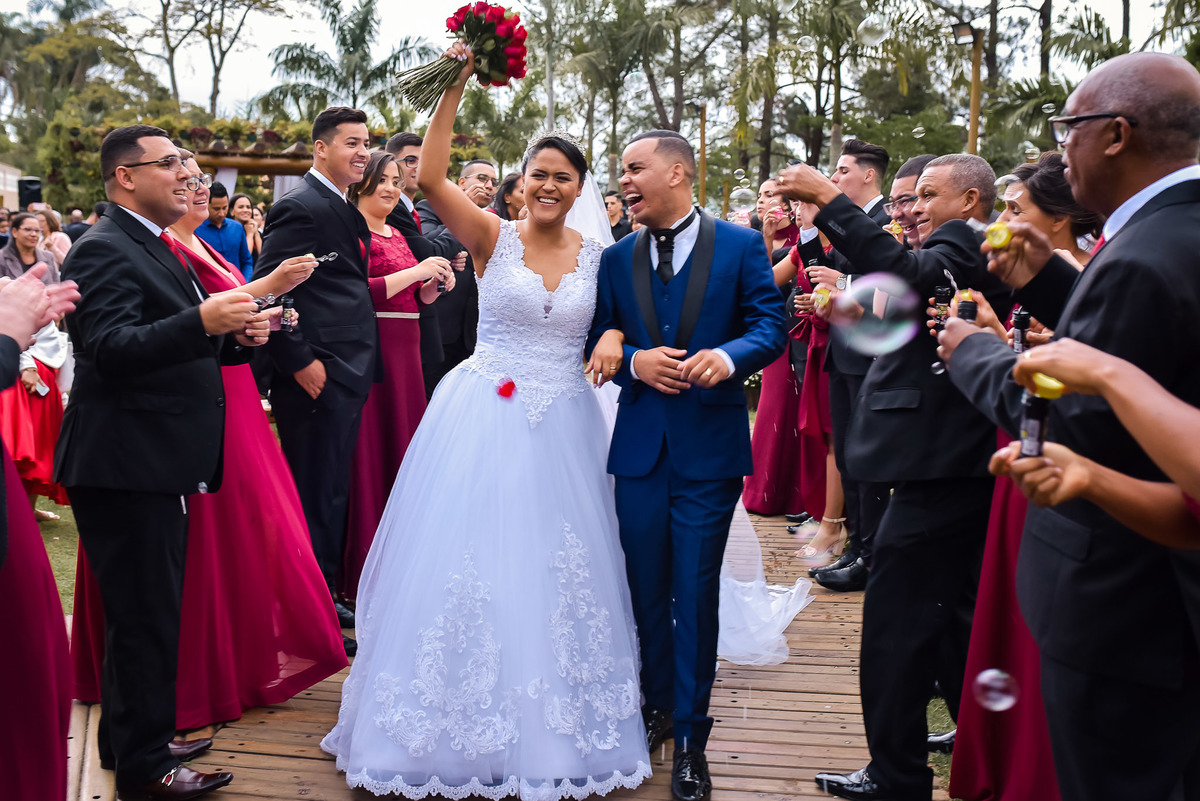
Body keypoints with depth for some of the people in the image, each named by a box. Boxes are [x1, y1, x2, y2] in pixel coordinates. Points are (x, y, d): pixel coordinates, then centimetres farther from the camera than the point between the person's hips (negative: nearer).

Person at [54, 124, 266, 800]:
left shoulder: (158, 248, 18)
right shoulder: (106, 250, -14)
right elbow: (109, 348, -27)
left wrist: (236, 336, 5)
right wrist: (201, 322, -38)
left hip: (158, 465, 10)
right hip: (128, 465, -10)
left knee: (148, 611, 20)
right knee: (145, 615, -2)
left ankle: (134, 736, 35)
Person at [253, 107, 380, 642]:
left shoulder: (346, 211, 17)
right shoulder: (300, 208, -13)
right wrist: (299, 362, -19)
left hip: (348, 376, 10)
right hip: (317, 377, -10)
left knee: (332, 493, 17)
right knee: (315, 494, -1)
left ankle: (326, 597, 29)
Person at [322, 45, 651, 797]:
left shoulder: (597, 256, 7)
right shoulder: (493, 237, -2)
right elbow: (431, 178, -16)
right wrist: (455, 87, -20)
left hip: (563, 429, 3)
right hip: (484, 421, -2)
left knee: (554, 577, 8)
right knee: (473, 567, 2)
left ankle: (552, 731, 25)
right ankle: (469, 728, 20)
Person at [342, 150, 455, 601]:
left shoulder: (397, 235, 20)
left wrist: (433, 286, 3)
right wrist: (414, 273, -18)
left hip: (405, 352, 8)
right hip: (368, 351, -8)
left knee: (401, 447, 11)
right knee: (369, 449, -4)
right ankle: (363, 567, 5)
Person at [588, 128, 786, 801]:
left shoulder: (741, 246, 0)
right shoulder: (617, 258, 10)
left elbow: (771, 324, -4)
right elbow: (600, 344, 10)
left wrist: (730, 356, -23)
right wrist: (633, 363, -10)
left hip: (709, 447, -3)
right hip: (639, 444, 4)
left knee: (695, 592, 1)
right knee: (646, 588, 12)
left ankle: (690, 736, 14)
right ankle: (656, 707, 32)